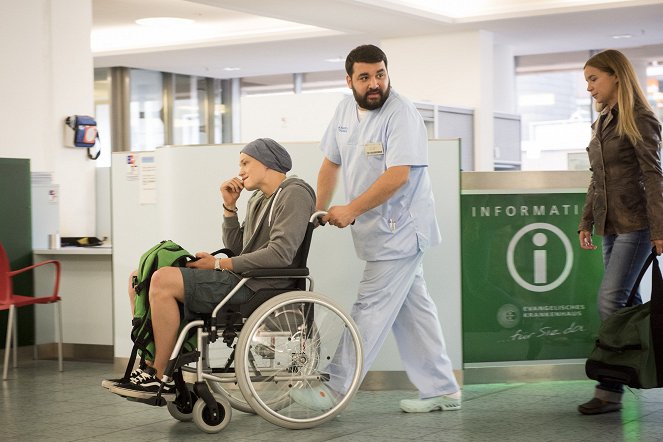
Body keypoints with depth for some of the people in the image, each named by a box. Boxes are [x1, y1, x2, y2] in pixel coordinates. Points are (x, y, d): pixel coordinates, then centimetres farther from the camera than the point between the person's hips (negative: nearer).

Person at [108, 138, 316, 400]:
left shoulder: (294, 195, -6)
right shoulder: (258, 199, 24)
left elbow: (280, 254, -19)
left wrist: (219, 264, -14)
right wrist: (230, 206, 10)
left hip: (257, 287, -10)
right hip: (242, 280, 10)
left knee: (163, 280, -25)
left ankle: (160, 377, -18)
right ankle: (150, 369, -1)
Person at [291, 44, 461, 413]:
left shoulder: (401, 113, -16)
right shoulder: (345, 110, 9)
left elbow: (397, 175, -24)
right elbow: (331, 163, 17)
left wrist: (350, 210, -20)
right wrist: (319, 211, 11)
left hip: (399, 229, -8)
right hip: (380, 231, 8)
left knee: (371, 309, -5)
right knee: (413, 306, 11)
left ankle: (335, 389, -1)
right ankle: (442, 390, 17)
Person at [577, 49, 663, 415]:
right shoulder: (601, 123, 17)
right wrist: (586, 222, 15)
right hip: (611, 226, 8)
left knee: (611, 299, -13)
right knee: (628, 303, 9)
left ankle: (609, 390, -12)